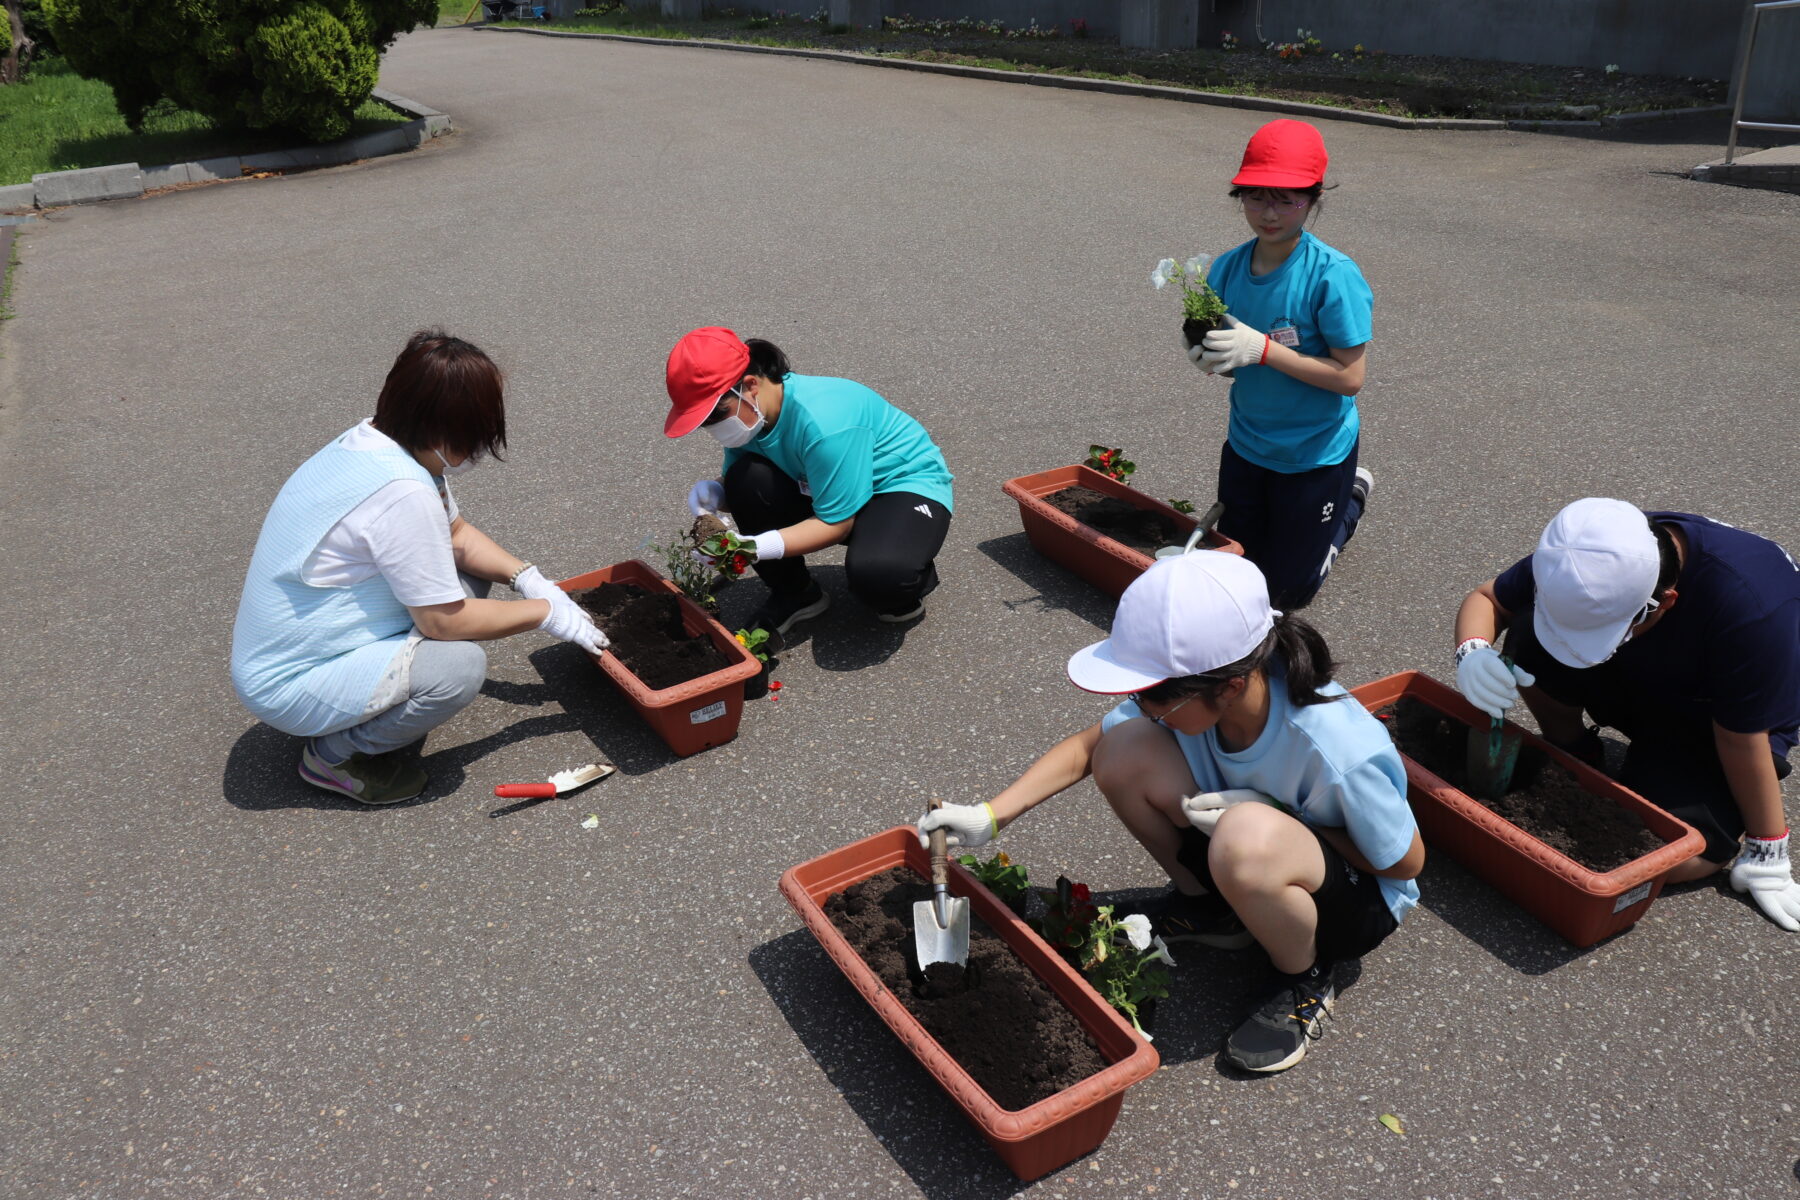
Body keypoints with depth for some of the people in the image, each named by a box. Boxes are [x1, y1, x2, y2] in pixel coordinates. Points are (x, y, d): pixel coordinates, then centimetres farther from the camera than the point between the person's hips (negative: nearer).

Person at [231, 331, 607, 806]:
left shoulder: (373, 442, -1)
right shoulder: (401, 494, -30)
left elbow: (456, 534, 12)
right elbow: (445, 621, -23)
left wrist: (528, 577, -2)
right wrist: (547, 613, -11)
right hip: (288, 686, -9)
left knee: (470, 577, 4)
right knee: (461, 665, -25)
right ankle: (334, 754, -3)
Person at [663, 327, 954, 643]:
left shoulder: (824, 421, -35)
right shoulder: (748, 413, -12)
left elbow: (836, 523, -29)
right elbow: (738, 490, -1)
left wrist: (758, 547, -38)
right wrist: (713, 493, -25)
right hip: (828, 491, 7)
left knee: (876, 572, -39)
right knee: (746, 480, -20)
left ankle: (915, 574, 0)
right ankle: (794, 594, -1)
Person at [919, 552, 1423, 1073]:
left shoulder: (1340, 751, -36)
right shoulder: (1186, 691, -20)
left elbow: (1406, 861, -19)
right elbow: (1086, 747, -5)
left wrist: (1274, 816, -28)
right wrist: (991, 815, -15)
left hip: (1362, 899, -5)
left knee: (1247, 839, -41)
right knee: (1123, 752, -19)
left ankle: (1307, 981, -8)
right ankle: (1206, 907, 7)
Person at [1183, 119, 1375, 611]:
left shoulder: (1334, 276, -24)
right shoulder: (1226, 269, -9)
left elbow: (1350, 376, -24)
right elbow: (1234, 362, 2)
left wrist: (1262, 349, -31)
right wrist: (1208, 356, -22)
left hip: (1316, 453, -5)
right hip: (1246, 444, 5)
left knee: (1289, 589, 12)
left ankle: (1351, 496, 35)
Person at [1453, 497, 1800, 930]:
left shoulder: (1750, 610, -40)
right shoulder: (1588, 556, -27)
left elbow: (1740, 738, -27)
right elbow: (1486, 598, -11)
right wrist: (1472, 651, -33)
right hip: (1638, 681, 4)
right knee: (1531, 640, -25)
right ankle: (1573, 758, 4)